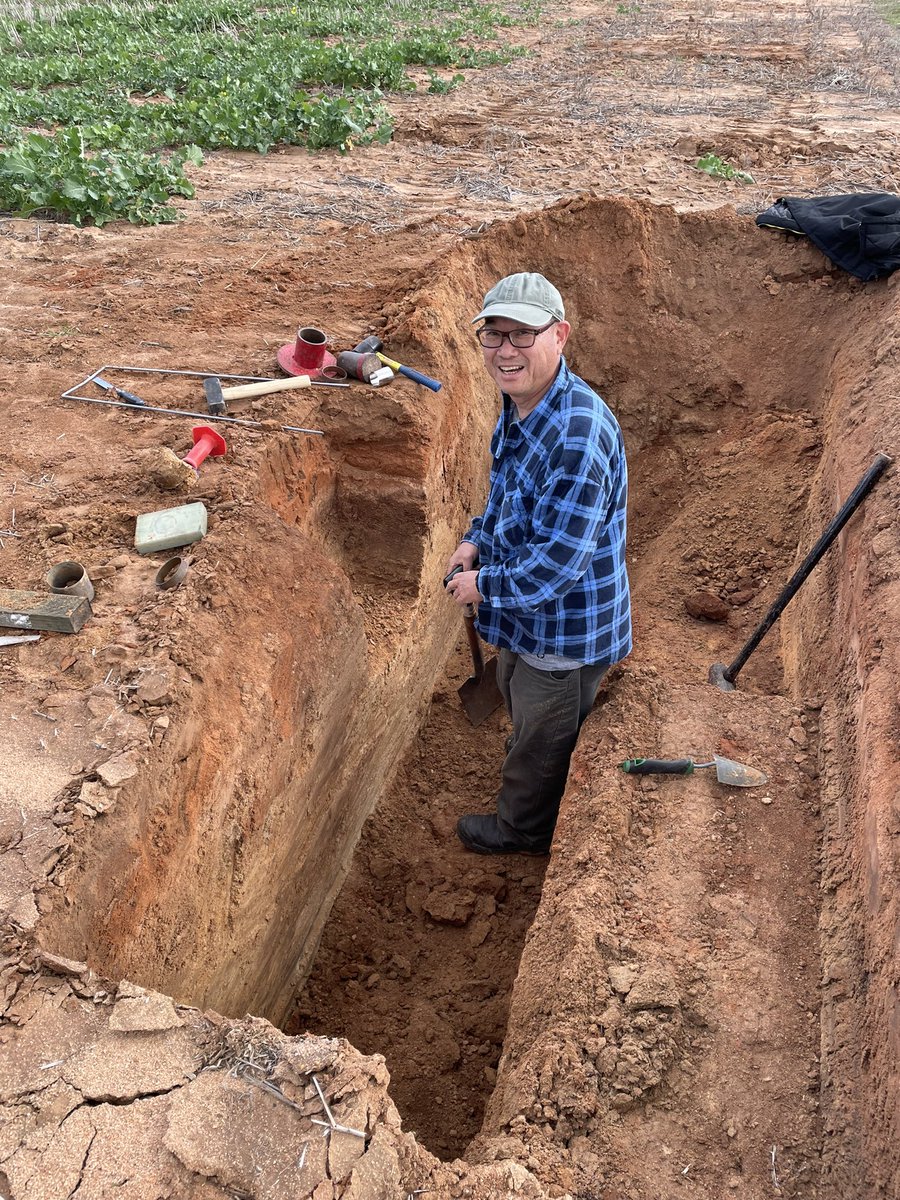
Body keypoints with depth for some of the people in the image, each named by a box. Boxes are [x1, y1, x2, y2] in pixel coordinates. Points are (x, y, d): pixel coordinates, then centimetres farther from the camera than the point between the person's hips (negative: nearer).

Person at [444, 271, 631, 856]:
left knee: (541, 737, 18)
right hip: (526, 612, 9)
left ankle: (521, 829, 45)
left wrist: (483, 585, -20)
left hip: (564, 628, -9)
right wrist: (476, 541, 2)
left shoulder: (579, 436, -36)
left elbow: (556, 562, -34)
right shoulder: (519, 403, -4)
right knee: (518, 698, 35)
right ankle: (525, 769, 65)